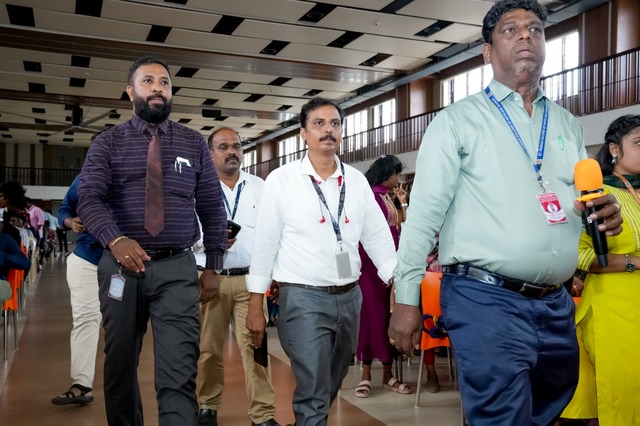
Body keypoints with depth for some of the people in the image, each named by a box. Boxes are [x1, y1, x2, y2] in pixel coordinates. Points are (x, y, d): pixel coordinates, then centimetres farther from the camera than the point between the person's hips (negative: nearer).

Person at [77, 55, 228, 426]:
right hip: (121, 265, 1)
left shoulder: (195, 144, 8)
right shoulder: (108, 143, 5)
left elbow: (213, 208, 8)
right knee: (120, 365, 16)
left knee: (179, 374, -9)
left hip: (177, 268, -1)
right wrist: (115, 239, -27)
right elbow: (89, 199, -8)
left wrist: (213, 267, 3)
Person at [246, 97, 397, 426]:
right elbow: (264, 244, -4)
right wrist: (255, 305, -4)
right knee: (313, 396, -4)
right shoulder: (281, 180, -6)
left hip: (350, 297, 5)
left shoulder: (357, 181, 5)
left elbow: (378, 238, 7)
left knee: (330, 389, 20)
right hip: (303, 299, -5)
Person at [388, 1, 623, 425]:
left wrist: (604, 213, -4)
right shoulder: (458, 120, -2)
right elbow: (425, 213, -7)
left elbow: (584, 204, 21)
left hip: (556, 305, 6)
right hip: (486, 299, -6)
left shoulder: (568, 125, 15)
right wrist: (407, 298, -12)